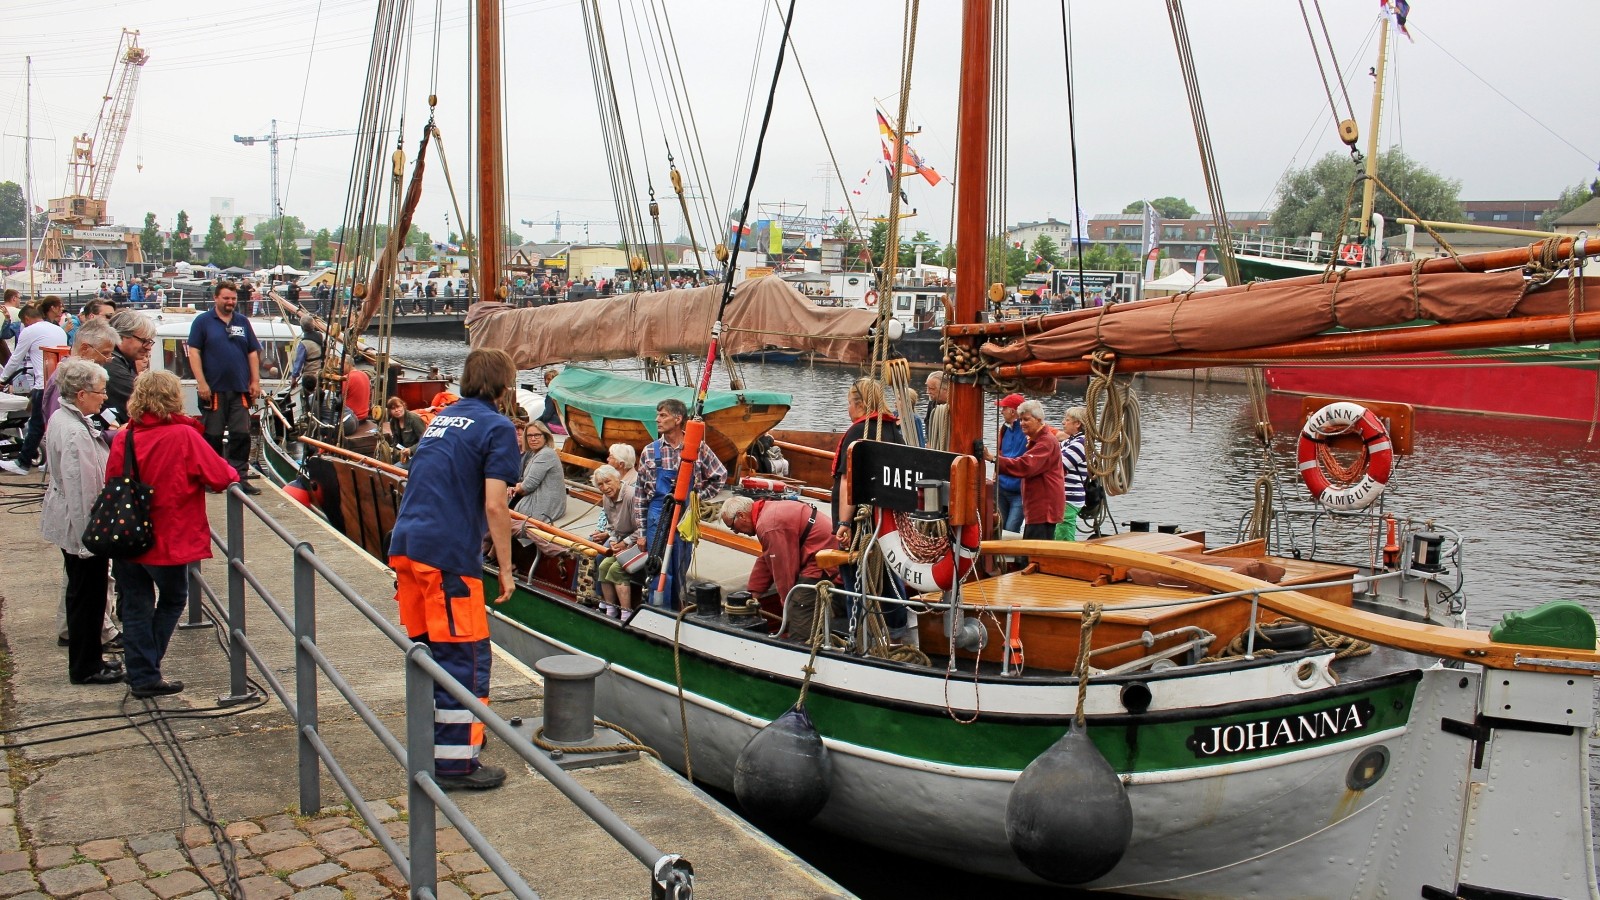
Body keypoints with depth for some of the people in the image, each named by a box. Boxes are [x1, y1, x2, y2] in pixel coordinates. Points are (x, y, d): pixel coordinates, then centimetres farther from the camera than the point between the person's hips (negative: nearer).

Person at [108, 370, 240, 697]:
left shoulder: (123, 437, -3)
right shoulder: (184, 436, -16)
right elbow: (220, 478, -15)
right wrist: (232, 473, 6)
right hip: (168, 540, -4)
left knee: (136, 606, 12)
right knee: (172, 601, 16)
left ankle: (141, 673, 15)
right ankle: (147, 674, 16)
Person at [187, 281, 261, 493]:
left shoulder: (243, 322, 13)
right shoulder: (203, 321, 2)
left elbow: (253, 353, 14)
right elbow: (194, 352, -3)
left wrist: (255, 382, 6)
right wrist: (201, 383, -11)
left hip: (240, 390, 3)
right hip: (213, 389, -3)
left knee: (241, 435, 1)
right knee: (212, 436, 3)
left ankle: (239, 477, 5)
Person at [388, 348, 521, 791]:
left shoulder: (441, 418, 19)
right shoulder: (497, 427, -5)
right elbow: (494, 506, -12)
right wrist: (506, 569, -5)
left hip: (406, 546, 8)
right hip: (448, 555, -8)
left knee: (428, 647, 19)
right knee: (465, 655, -1)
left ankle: (431, 743, 31)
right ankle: (455, 762, 2)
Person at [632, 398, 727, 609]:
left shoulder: (698, 448, -1)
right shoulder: (650, 452, 1)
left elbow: (720, 475, 12)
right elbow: (640, 494, 4)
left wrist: (700, 497, 2)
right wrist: (642, 532, 2)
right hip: (657, 518, 0)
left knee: (680, 572, 8)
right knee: (659, 572, -2)